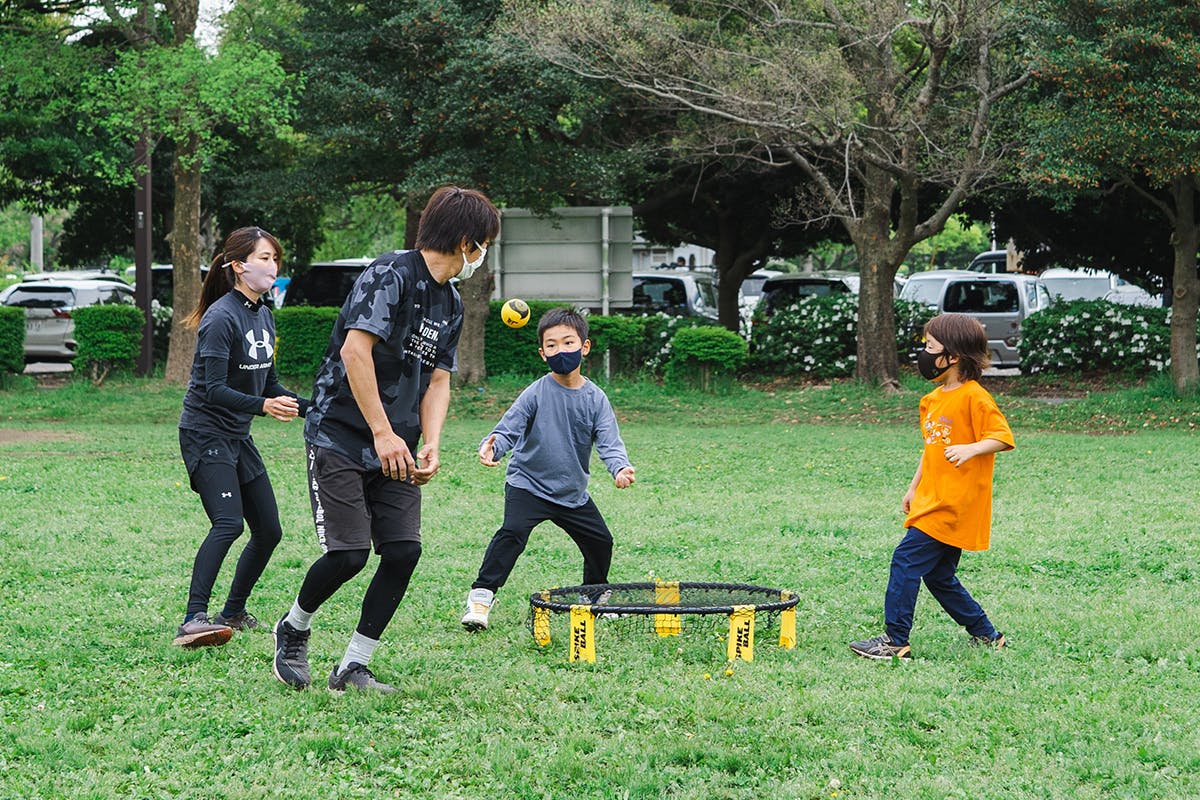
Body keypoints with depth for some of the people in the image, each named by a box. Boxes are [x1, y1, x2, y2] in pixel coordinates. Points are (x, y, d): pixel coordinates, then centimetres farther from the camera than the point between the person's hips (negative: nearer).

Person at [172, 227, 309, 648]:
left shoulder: (264, 316, 10)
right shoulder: (222, 318, -17)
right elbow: (214, 390, -24)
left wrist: (310, 407, 15)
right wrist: (263, 405, -36)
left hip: (238, 437, 9)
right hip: (205, 434, -9)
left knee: (268, 531, 10)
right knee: (228, 522, -26)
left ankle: (234, 613, 26)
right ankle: (194, 621, -31)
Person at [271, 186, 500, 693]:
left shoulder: (450, 303, 14)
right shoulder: (392, 275, -14)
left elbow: (437, 379, 14)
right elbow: (355, 350, -22)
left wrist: (431, 446, -4)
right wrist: (383, 433, -22)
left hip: (394, 448, 8)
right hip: (341, 437, -8)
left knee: (403, 551, -5)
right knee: (348, 554, -12)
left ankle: (352, 669, 4)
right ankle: (293, 630, 17)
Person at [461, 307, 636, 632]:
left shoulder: (595, 398, -4)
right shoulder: (537, 392, -13)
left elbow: (609, 442, -10)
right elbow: (508, 429, -16)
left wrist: (620, 468, -31)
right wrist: (491, 447, -39)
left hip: (573, 492, 5)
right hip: (528, 484, -4)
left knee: (600, 541, 12)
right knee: (512, 532, -26)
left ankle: (596, 595, 38)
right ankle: (481, 595, -22)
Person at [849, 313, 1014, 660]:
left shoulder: (974, 397, -13)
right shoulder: (934, 399, 14)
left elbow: (1003, 437, -16)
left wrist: (972, 448, -32)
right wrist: (914, 487, 23)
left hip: (954, 506, -9)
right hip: (933, 501, 9)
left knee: (907, 560, -12)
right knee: (939, 576, 12)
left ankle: (895, 640, -9)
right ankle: (986, 635, 22)